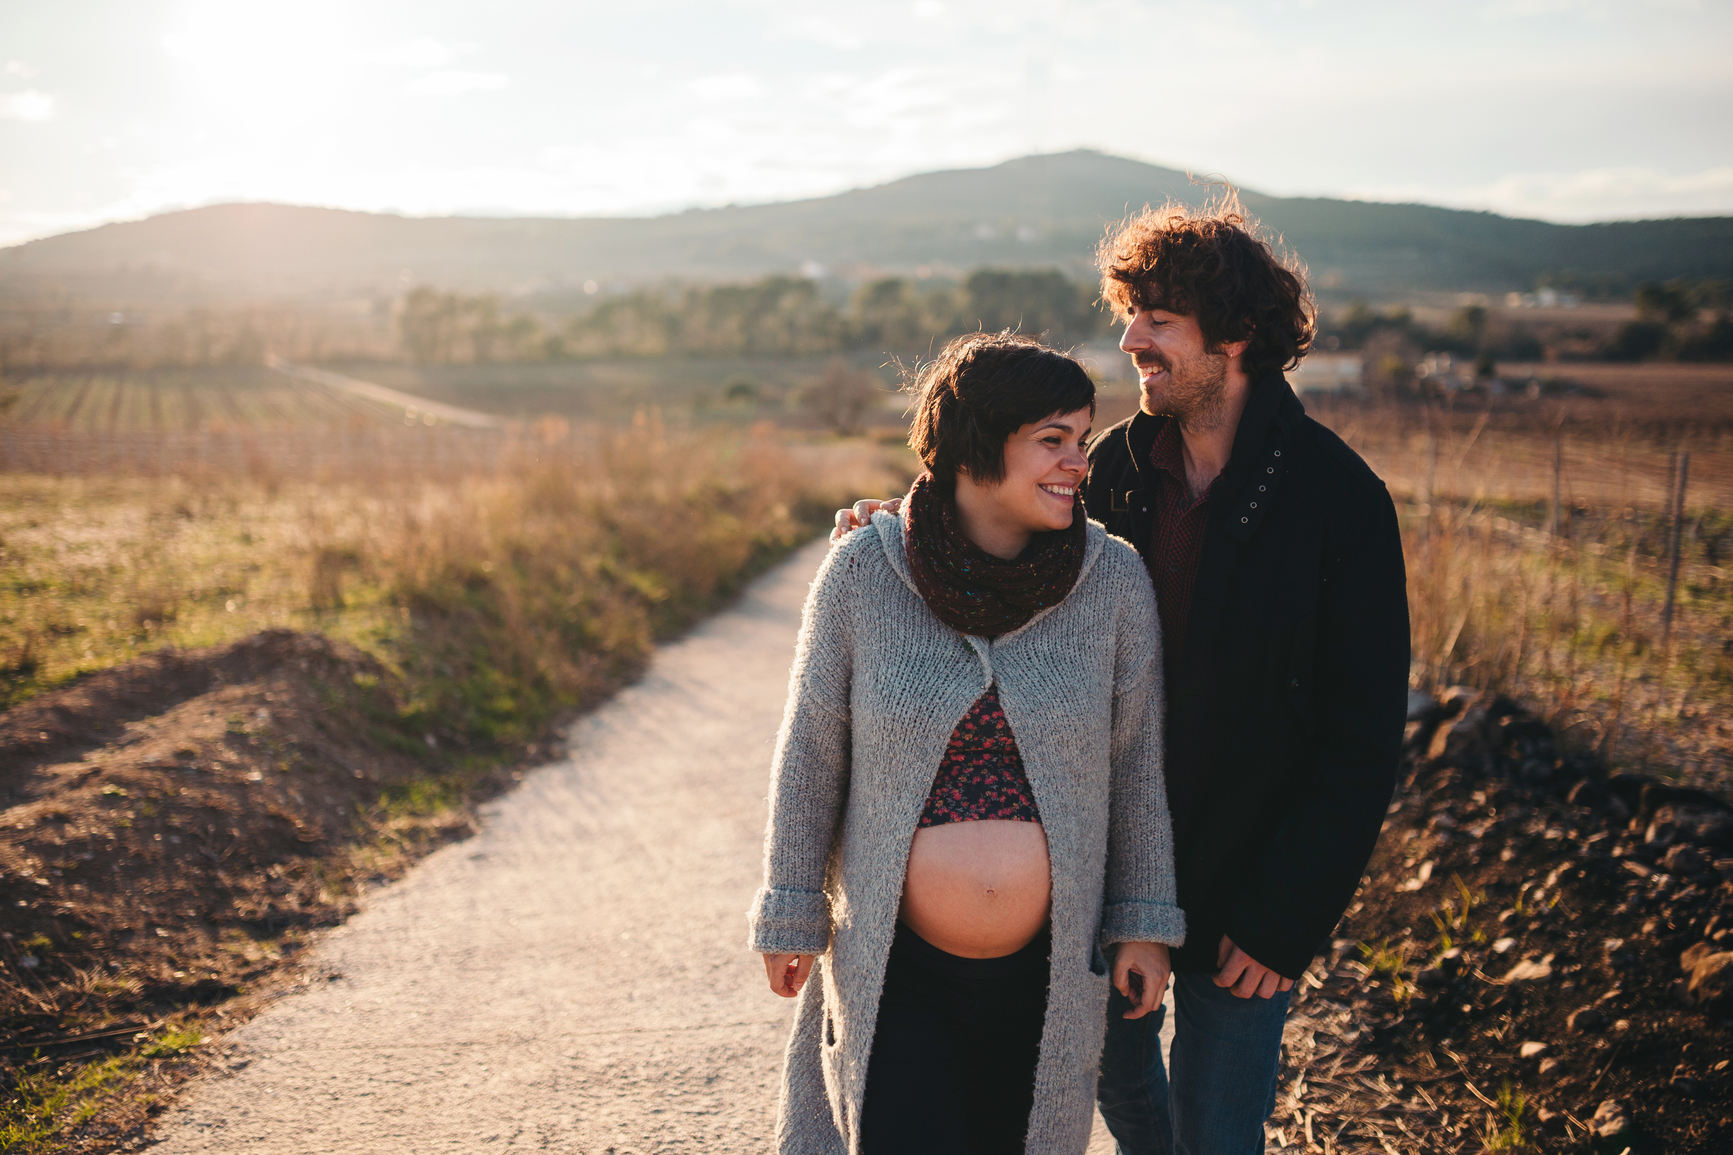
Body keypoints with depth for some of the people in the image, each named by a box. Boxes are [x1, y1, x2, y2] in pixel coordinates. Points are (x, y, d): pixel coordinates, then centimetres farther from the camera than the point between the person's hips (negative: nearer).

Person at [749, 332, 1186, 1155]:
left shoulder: (1115, 583, -7)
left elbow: (1137, 762, 2)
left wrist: (1145, 923, 3)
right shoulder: (863, 572, -10)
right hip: (894, 962, -1)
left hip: (1046, 970, 2)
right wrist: (791, 915, 2)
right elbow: (811, 752, -2)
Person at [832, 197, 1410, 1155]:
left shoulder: (1339, 499, -15)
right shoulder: (1116, 465, -2)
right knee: (1115, 1077, 23)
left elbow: (1361, 740, -13)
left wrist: (1286, 921, -14)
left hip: (1242, 885, -4)